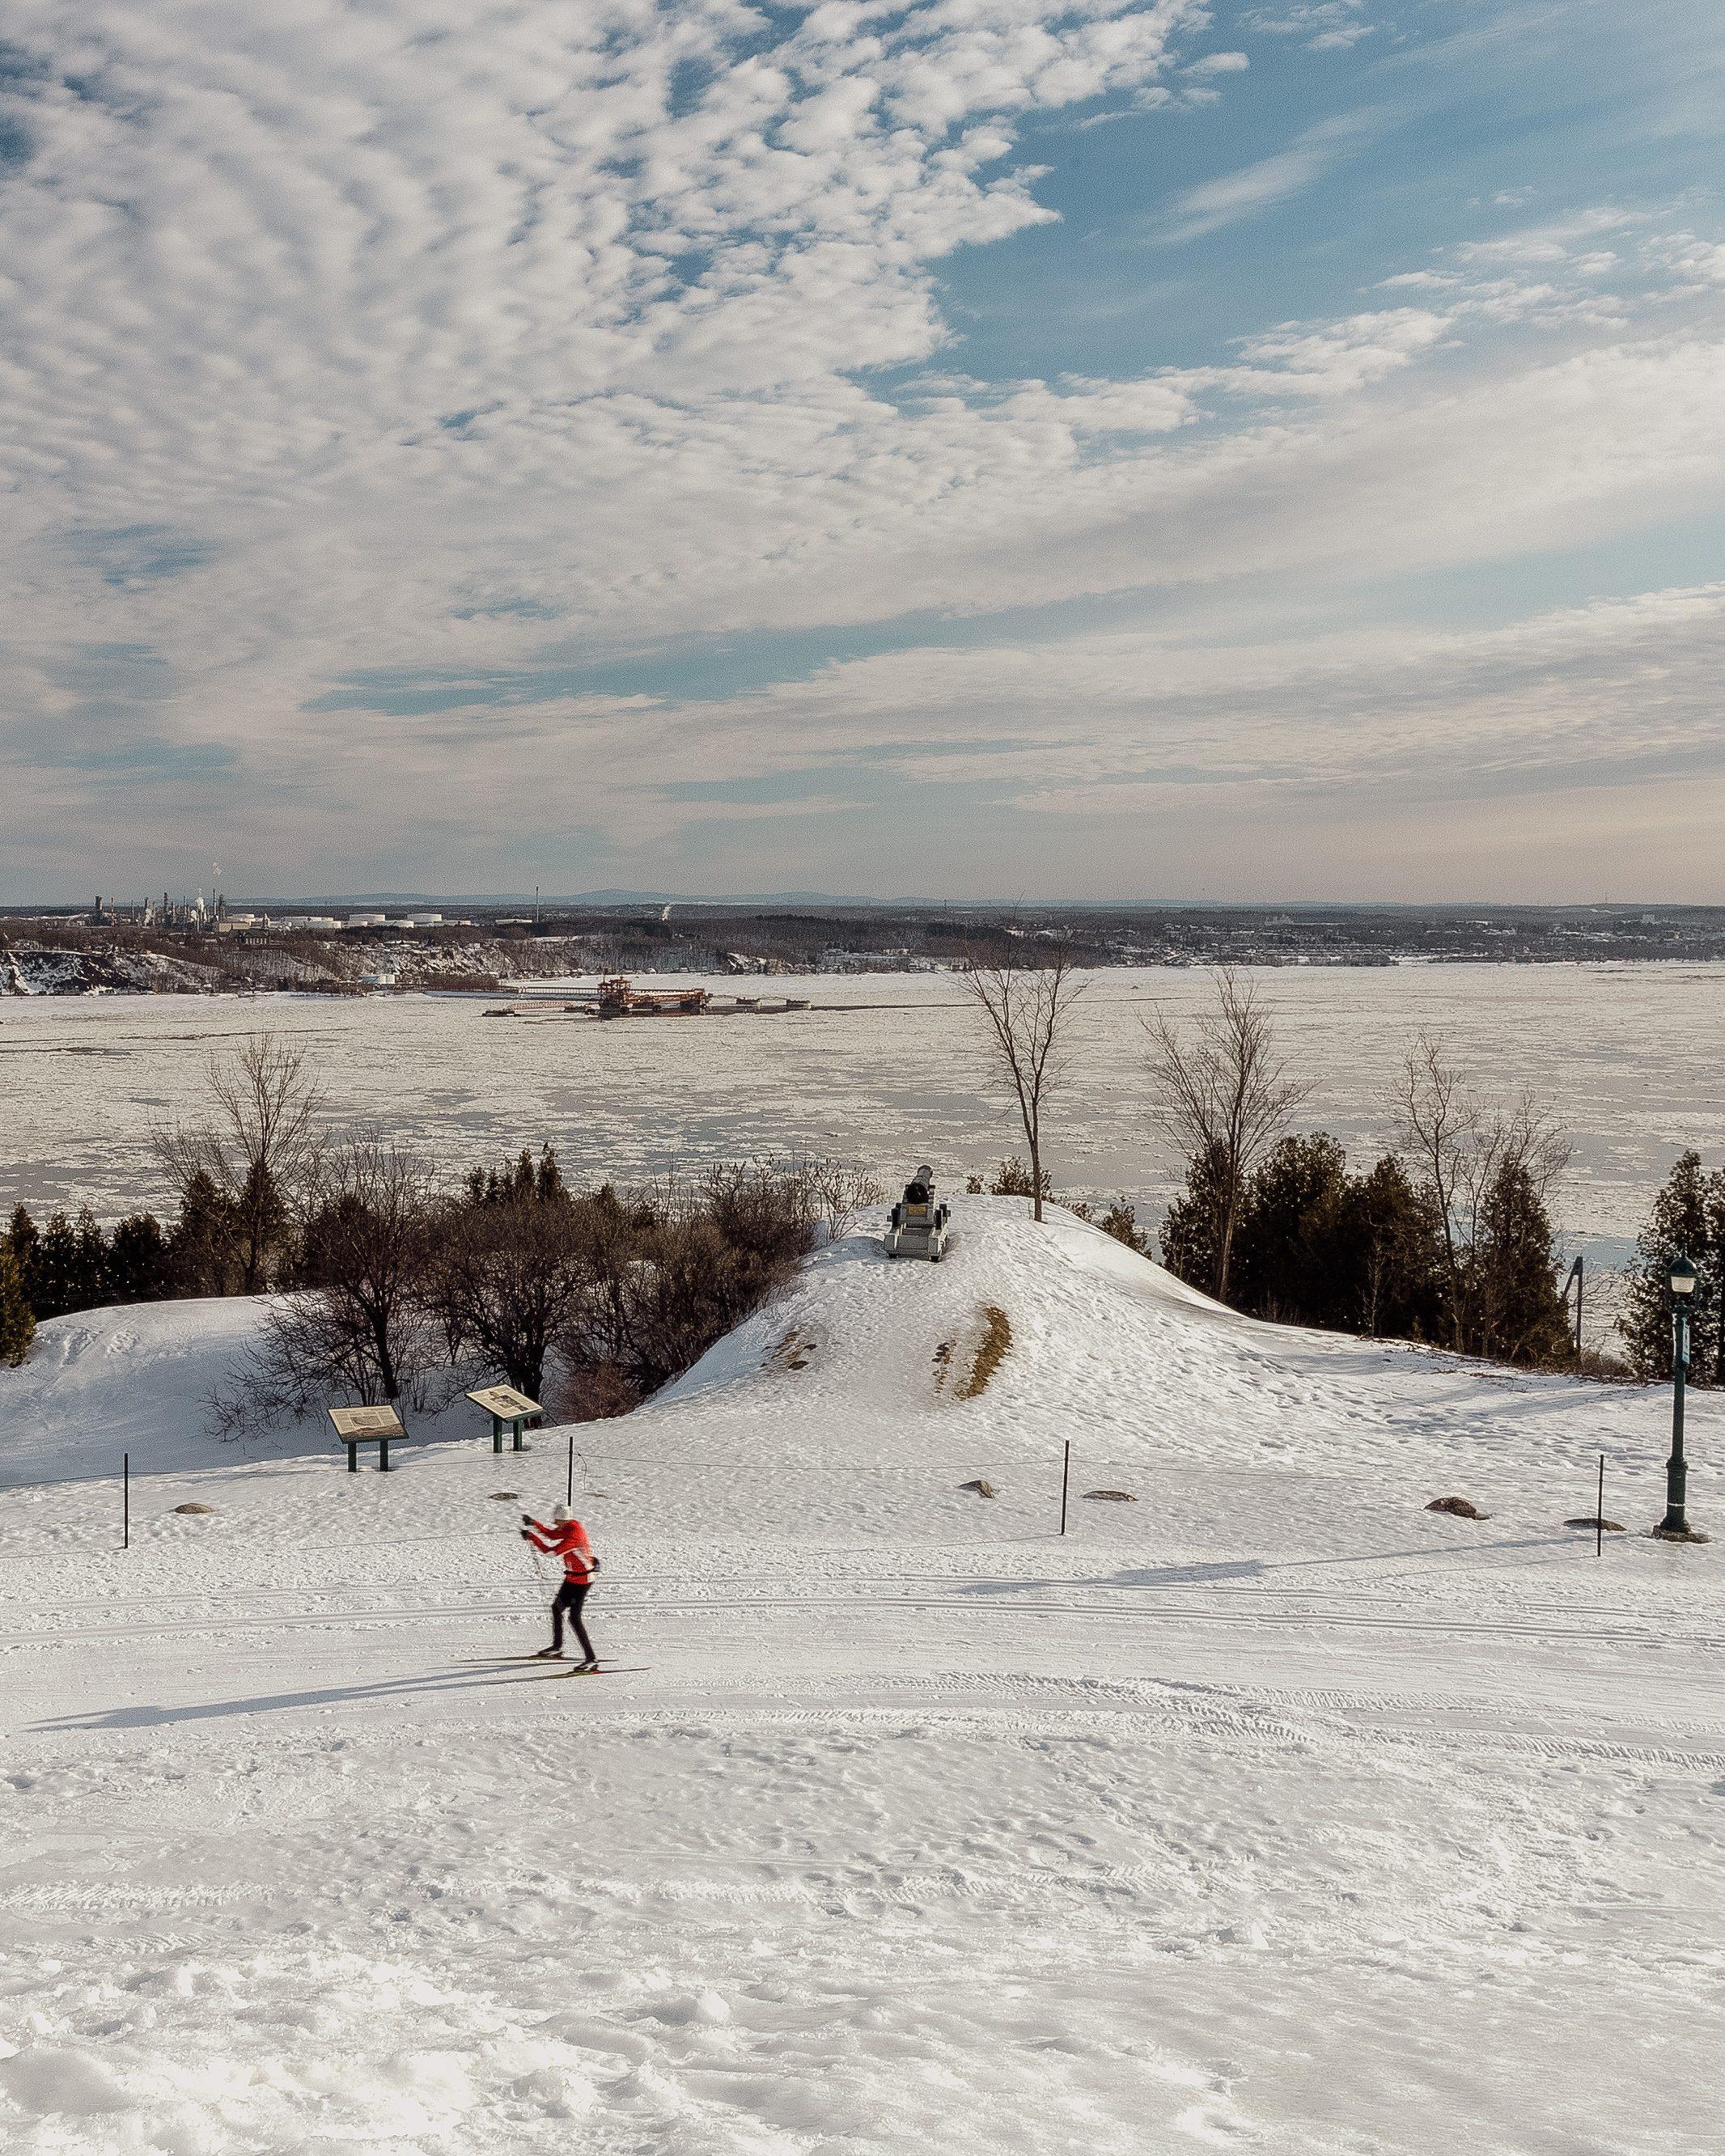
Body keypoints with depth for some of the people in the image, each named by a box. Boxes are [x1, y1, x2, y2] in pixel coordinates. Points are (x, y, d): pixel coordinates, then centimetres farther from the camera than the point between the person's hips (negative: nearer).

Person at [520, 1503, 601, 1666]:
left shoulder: (574, 1535, -30)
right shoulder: (570, 1526, -1)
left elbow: (551, 1552, -29)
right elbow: (552, 1534, 15)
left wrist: (532, 1536, -22)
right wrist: (534, 1523, 2)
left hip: (581, 1579, -10)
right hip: (572, 1577, 10)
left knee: (574, 1617, -12)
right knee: (557, 1607, 21)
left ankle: (591, 1659, -11)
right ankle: (556, 1647, 39)